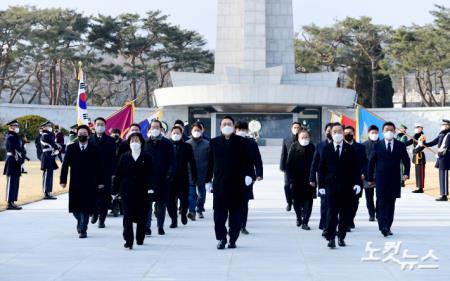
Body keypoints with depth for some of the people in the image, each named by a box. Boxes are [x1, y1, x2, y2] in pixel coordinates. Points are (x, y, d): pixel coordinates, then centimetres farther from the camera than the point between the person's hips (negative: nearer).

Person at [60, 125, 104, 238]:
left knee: (86, 207, -4)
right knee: (75, 207, 7)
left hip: (89, 184, -2)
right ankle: (80, 222, 34)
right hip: (75, 183, 2)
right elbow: (65, 165, 4)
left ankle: (83, 230, 5)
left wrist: (100, 182, 0)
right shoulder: (71, 148, 5)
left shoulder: (94, 149, 2)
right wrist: (63, 180, -2)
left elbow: (99, 167, 3)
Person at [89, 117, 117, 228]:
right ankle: (95, 213, 28)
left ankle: (102, 219, 10)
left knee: (104, 197, 1)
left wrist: (113, 173, -5)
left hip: (106, 173, 0)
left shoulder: (110, 141, 3)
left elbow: (113, 158, 1)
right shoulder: (89, 139, 4)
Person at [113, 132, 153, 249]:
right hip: (127, 190, 0)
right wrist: (114, 190, 5)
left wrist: (150, 188, -16)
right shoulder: (124, 157, 6)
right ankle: (128, 241, -10)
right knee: (128, 216, -8)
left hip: (142, 190, 0)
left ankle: (140, 239, 23)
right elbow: (118, 174, 6)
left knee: (141, 216, 7)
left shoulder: (146, 157, 3)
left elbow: (149, 174, -4)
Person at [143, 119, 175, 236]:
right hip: (148, 178, 0)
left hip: (163, 179, 0)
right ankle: (147, 227, -1)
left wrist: (170, 174, -10)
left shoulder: (167, 144, 3)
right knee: (147, 204, -3)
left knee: (161, 204, 7)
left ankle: (160, 227, 17)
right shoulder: (145, 143, 6)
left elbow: (172, 160, 1)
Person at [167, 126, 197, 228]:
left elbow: (192, 162, 4)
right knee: (170, 200, 0)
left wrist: (194, 176, -1)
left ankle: (183, 213, 28)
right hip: (169, 178, 0)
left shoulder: (187, 147, 5)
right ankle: (174, 220, 11)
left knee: (184, 199, 0)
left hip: (183, 178, 0)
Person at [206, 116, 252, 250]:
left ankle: (233, 239, 12)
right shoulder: (214, 142, 9)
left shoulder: (242, 142, 5)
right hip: (219, 183, 1)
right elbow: (210, 162, 11)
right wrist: (208, 179, 9)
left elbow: (247, 160, 3)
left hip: (237, 183, -1)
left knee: (236, 212, 3)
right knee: (219, 212, -2)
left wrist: (248, 174, -10)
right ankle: (221, 238, 6)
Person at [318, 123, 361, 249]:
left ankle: (341, 237, 13)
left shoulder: (350, 149, 6)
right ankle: (331, 238, -9)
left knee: (345, 213, 4)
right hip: (331, 185, -1)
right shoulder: (326, 149, 6)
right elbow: (321, 168, 6)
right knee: (332, 211, -9)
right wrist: (321, 185, -1)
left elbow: (356, 167, 4)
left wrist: (357, 183, -6)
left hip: (347, 186, 1)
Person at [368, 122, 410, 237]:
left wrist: (406, 173, -7)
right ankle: (383, 226, -15)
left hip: (394, 179, 2)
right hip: (381, 179, -2)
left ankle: (387, 226, 12)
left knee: (391, 203, 5)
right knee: (381, 203, -10)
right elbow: (371, 162, 6)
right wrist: (370, 177, 4)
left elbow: (406, 160, 9)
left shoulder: (400, 145, 6)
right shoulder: (377, 145, 3)